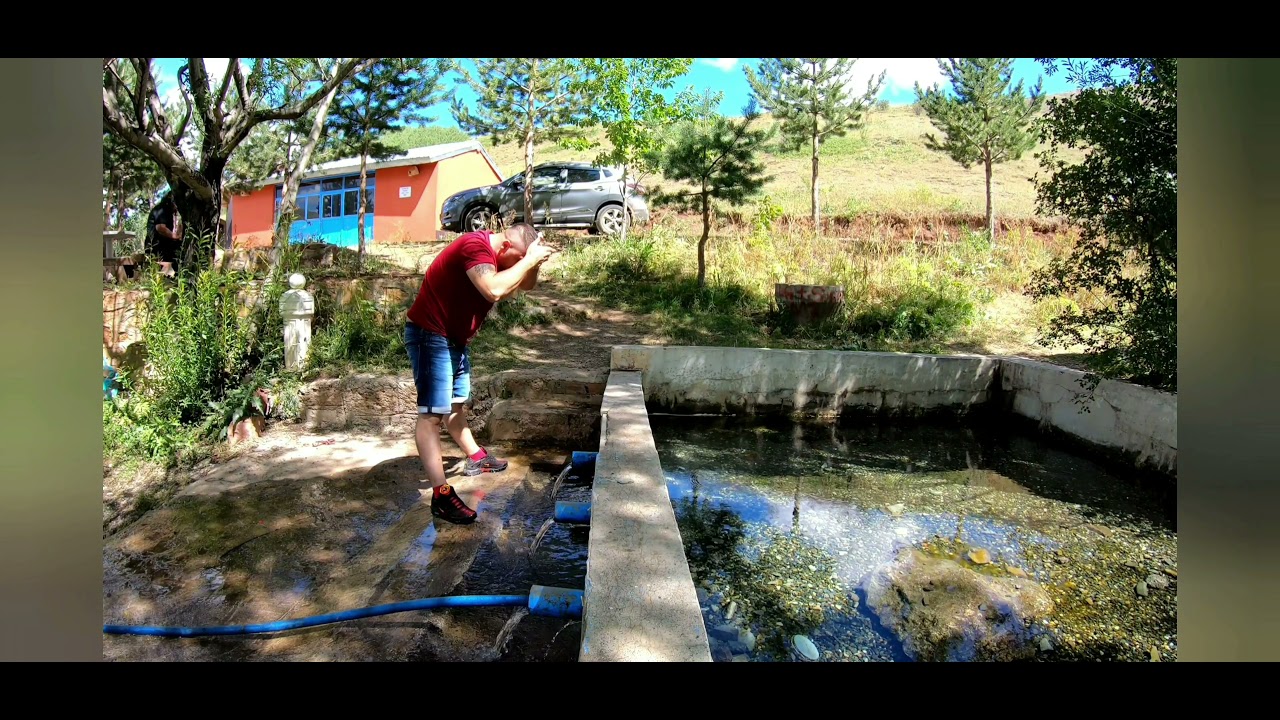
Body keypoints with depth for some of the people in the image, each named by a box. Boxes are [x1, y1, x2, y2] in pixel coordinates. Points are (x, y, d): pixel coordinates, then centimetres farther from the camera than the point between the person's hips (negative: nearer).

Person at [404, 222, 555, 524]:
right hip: (430, 336, -10)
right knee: (432, 413, -12)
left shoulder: (496, 253, 6)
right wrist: (528, 260, -28)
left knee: (455, 403, 25)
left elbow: (526, 284, 15)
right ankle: (441, 495, -15)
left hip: (455, 338, 10)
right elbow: (494, 290, -40)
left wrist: (533, 261, -6)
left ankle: (476, 458, 42)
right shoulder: (476, 245, -23)